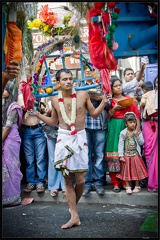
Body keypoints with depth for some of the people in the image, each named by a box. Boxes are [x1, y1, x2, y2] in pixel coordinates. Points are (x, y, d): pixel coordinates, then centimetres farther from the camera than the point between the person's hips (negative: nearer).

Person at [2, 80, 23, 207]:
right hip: (5, 140, 8)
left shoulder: (13, 106, -10)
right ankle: (7, 196, 19)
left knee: (10, 167, -1)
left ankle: (13, 197, 8)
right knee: (5, 167, 11)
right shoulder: (5, 105, 14)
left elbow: (8, 126, -14)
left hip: (10, 140, -8)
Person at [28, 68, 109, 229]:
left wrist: (104, 102, -6)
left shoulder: (83, 95, -1)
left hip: (80, 138, -1)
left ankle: (73, 205, 28)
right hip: (63, 138, 1)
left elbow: (94, 114, 8)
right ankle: (74, 216, 9)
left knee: (80, 179, -1)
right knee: (67, 179, 2)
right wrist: (37, 114, 7)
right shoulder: (55, 100, 4)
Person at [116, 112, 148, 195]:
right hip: (126, 155, -1)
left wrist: (137, 136, -16)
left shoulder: (138, 132, 1)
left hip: (136, 155, 1)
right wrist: (121, 156, -8)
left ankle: (137, 186, 18)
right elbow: (120, 144, -4)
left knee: (137, 170, 5)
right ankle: (128, 187, 12)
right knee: (126, 171, 2)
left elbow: (142, 143, -1)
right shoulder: (123, 133, -4)